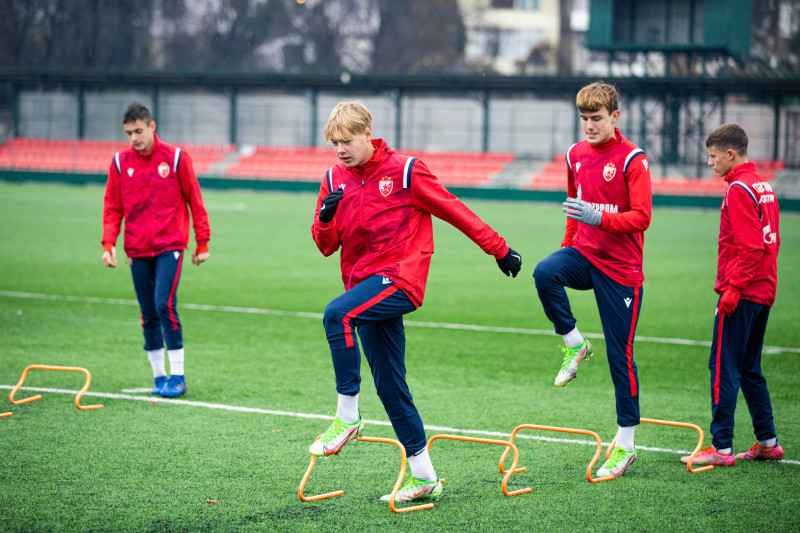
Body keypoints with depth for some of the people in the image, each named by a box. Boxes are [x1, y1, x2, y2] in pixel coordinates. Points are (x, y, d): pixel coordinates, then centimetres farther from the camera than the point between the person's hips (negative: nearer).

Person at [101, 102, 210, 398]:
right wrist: (109, 243, -2)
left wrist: (202, 243, 4)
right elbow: (112, 207, 11)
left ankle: (177, 376, -7)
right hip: (137, 250, 4)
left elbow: (195, 201, 3)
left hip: (170, 245, -3)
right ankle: (159, 376, 15)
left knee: (165, 304, -16)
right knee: (148, 315, 5)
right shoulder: (120, 162, 6)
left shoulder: (176, 158, -2)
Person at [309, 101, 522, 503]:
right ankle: (424, 477, 13)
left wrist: (499, 250, 5)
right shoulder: (335, 179, 10)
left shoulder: (404, 171, -6)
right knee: (390, 389, 6)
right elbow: (326, 246, 11)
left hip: (398, 279, -6)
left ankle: (348, 416, -22)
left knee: (337, 314, -32)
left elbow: (453, 210, 1)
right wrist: (325, 218, -12)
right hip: (364, 284, 6)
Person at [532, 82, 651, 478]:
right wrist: (568, 247, 20)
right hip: (584, 254, 5)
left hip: (620, 268, -5)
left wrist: (598, 218, -30)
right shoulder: (576, 155, 8)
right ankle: (574, 345, -7)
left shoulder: (632, 159, -11)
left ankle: (625, 444, 10)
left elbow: (641, 218, -16)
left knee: (620, 356, -1)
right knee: (545, 274, -31)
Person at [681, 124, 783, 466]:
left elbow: (749, 246, -21)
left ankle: (721, 447, -6)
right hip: (763, 293, 9)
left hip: (741, 295, -9)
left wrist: (733, 288, -20)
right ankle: (767, 442, 17)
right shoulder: (763, 186, 15)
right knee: (749, 369, 15)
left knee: (723, 367, -6)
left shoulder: (739, 190, -13)